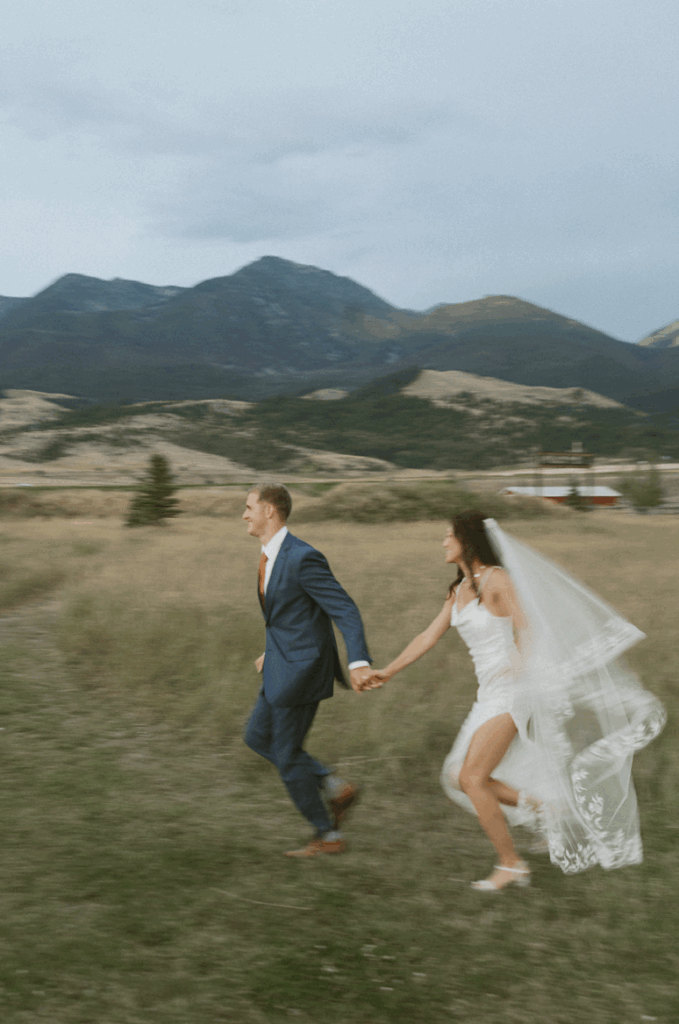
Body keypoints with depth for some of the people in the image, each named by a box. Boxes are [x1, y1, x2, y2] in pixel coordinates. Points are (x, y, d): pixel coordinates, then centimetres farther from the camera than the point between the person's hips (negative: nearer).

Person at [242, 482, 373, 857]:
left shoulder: (302, 558, -23)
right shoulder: (272, 555, 8)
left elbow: (346, 610, -23)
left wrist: (359, 663, -34)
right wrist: (271, 652, 25)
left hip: (302, 668, -10)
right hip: (285, 665, 10)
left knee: (287, 755, 2)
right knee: (257, 736, 17)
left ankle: (328, 835, 18)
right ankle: (334, 788, 19)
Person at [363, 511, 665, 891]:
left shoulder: (498, 579, -11)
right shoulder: (459, 590, 13)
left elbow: (528, 629, -17)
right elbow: (429, 637, 17)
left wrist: (519, 665, -33)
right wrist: (388, 671, 16)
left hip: (512, 691, -9)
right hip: (491, 694, 9)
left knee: (473, 779, -11)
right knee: (458, 777, 6)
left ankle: (511, 864, 3)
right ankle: (541, 807, 11)